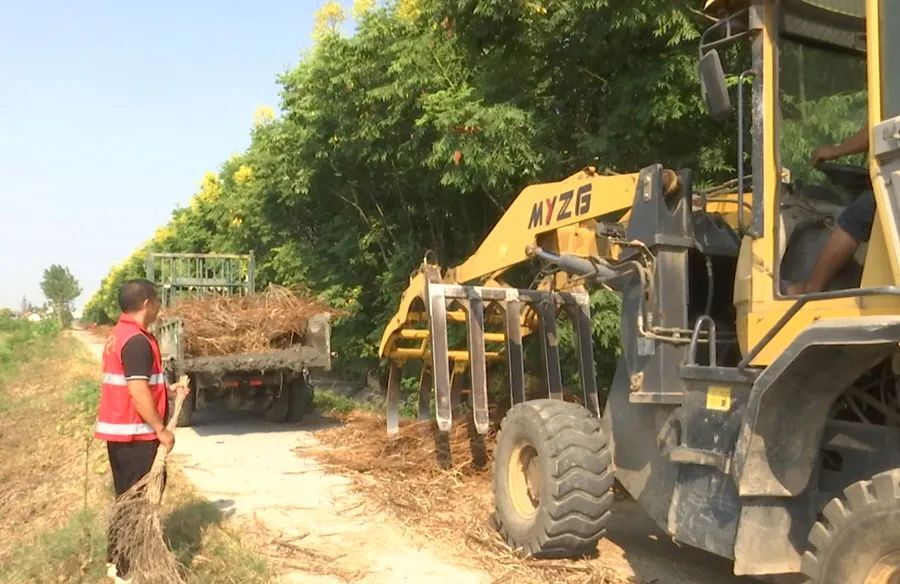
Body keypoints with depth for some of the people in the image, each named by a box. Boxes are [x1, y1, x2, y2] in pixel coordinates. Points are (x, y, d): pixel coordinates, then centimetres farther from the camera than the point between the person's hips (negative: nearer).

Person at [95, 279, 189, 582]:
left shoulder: (119, 335, 13)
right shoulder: (137, 341, -20)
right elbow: (138, 392, -25)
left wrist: (168, 389, 15)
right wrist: (161, 429, -19)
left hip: (119, 431, 10)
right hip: (135, 434, -10)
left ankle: (117, 558, 29)